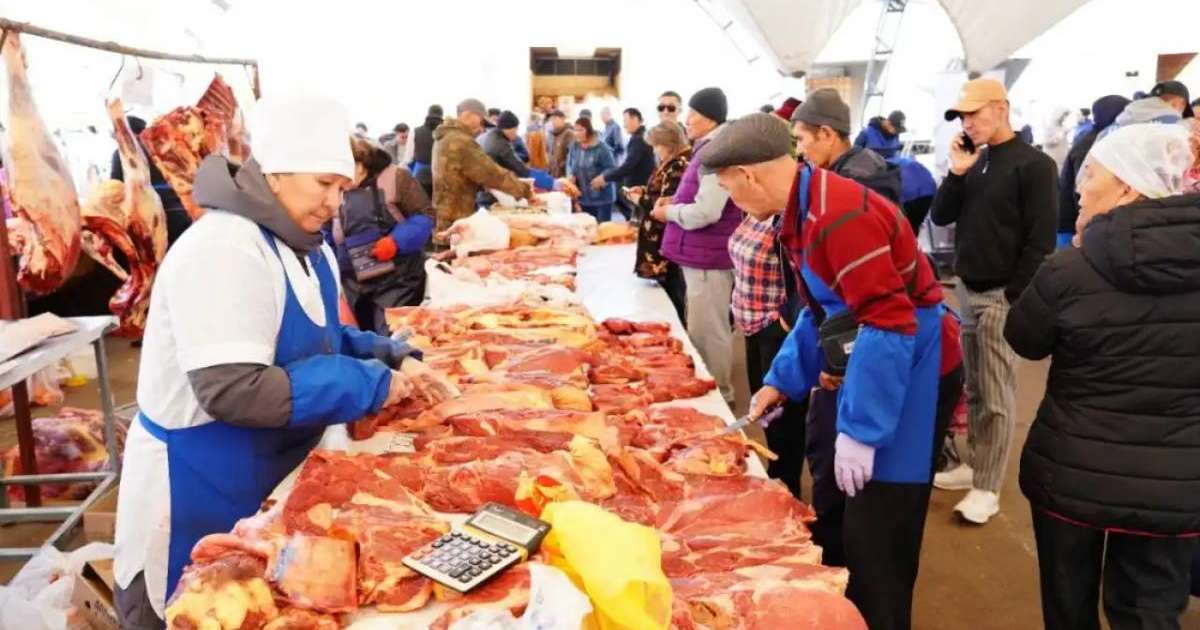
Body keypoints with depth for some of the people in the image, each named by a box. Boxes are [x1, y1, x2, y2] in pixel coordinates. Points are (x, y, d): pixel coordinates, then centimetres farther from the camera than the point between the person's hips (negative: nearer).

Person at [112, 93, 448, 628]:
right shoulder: (223, 249, -25)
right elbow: (231, 390, -32)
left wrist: (392, 358, -5)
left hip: (267, 480, 9)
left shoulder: (308, 249, 5)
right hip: (198, 498, -8)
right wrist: (371, 385, -27)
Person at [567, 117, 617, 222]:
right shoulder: (575, 147, 1)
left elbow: (611, 168, -16)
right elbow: (569, 164, 12)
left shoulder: (601, 148, -16)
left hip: (602, 196, -6)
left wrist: (602, 178, -35)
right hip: (583, 197, 6)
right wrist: (570, 175, -10)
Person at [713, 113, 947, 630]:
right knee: (833, 519, 20)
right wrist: (781, 381, 10)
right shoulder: (804, 212, 7)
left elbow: (890, 324, -29)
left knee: (874, 542, -2)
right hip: (860, 366, 10)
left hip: (904, 367, -10)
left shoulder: (840, 215, -26)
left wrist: (859, 431, -26)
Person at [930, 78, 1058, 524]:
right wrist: (956, 173, -7)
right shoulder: (975, 161, 11)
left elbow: (1041, 240, -13)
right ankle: (976, 465, 24)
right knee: (974, 389, 13)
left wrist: (1016, 297, -15)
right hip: (967, 290, 6)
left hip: (1001, 296, -6)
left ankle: (988, 489, 5)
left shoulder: (1033, 164, -9)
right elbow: (941, 217, 7)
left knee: (996, 396, -2)